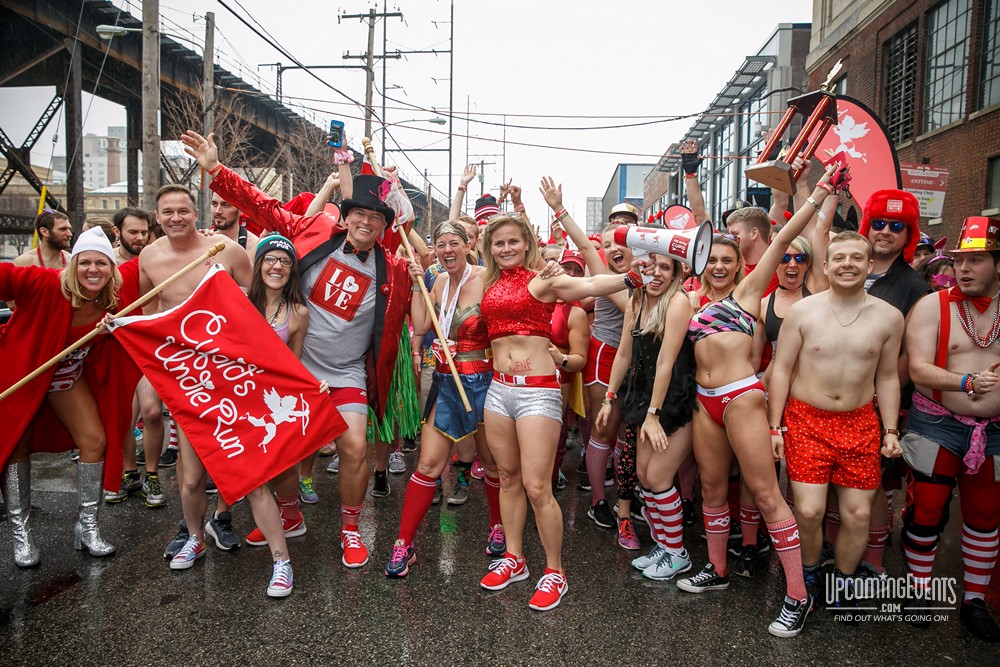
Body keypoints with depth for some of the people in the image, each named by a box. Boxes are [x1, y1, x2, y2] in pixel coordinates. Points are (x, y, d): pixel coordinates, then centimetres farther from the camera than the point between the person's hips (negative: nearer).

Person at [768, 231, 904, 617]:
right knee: (808, 511, -6)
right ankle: (808, 573, 23)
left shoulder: (888, 317, 1)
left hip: (861, 424, 2)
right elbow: (781, 370, -1)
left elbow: (887, 377, 10)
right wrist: (775, 427, -4)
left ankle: (843, 582, 31)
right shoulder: (802, 311, -5)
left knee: (859, 514, 6)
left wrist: (890, 431, 5)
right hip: (806, 421, -2)